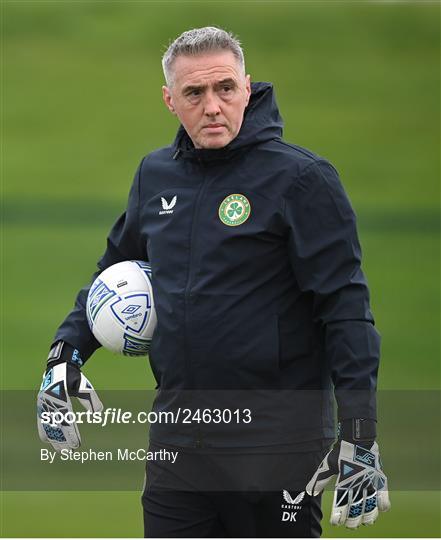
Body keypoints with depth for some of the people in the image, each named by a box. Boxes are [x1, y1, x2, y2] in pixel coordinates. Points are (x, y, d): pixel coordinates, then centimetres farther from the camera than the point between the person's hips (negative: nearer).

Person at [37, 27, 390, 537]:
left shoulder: (300, 178, -9)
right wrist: (67, 352, 12)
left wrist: (358, 434, -16)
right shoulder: (155, 174, 10)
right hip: (177, 442, 6)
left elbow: (345, 307, -11)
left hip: (276, 448, -5)